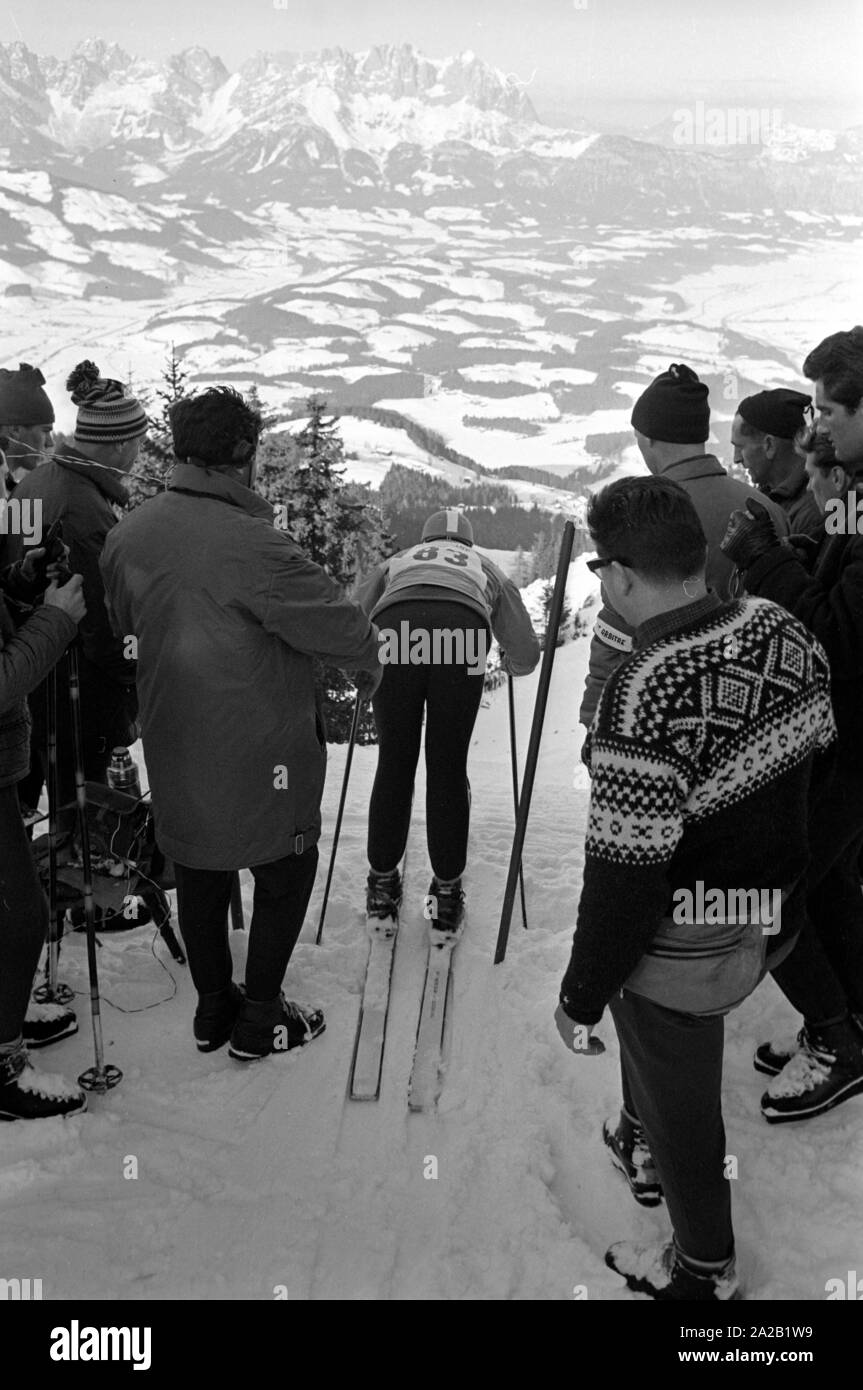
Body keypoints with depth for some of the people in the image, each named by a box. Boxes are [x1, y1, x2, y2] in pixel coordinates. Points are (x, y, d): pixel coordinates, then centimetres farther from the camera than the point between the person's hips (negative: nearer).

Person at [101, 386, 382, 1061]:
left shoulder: (129, 533, -3)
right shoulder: (251, 544, -25)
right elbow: (340, 624, -19)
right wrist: (369, 664, 2)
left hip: (175, 749, 6)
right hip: (262, 750, -6)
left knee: (200, 873, 20)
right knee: (285, 874, 14)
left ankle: (213, 1006, 35)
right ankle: (261, 1018, 25)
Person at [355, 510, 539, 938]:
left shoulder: (398, 559, 39)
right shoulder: (484, 567, 39)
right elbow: (526, 654, 35)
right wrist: (512, 665, 58)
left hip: (395, 629, 1)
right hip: (463, 632, 0)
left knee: (393, 763, 13)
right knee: (449, 768, 10)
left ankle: (382, 888, 22)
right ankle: (446, 895, 17)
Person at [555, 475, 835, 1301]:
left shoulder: (645, 693, -33)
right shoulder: (781, 627, -9)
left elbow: (624, 874, -27)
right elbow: (815, 752, 6)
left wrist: (580, 997, -13)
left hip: (687, 946, -8)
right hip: (777, 914, 8)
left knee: (679, 1099, 17)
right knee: (661, 1045, 33)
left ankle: (703, 1271, 41)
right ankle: (644, 1153, 59)